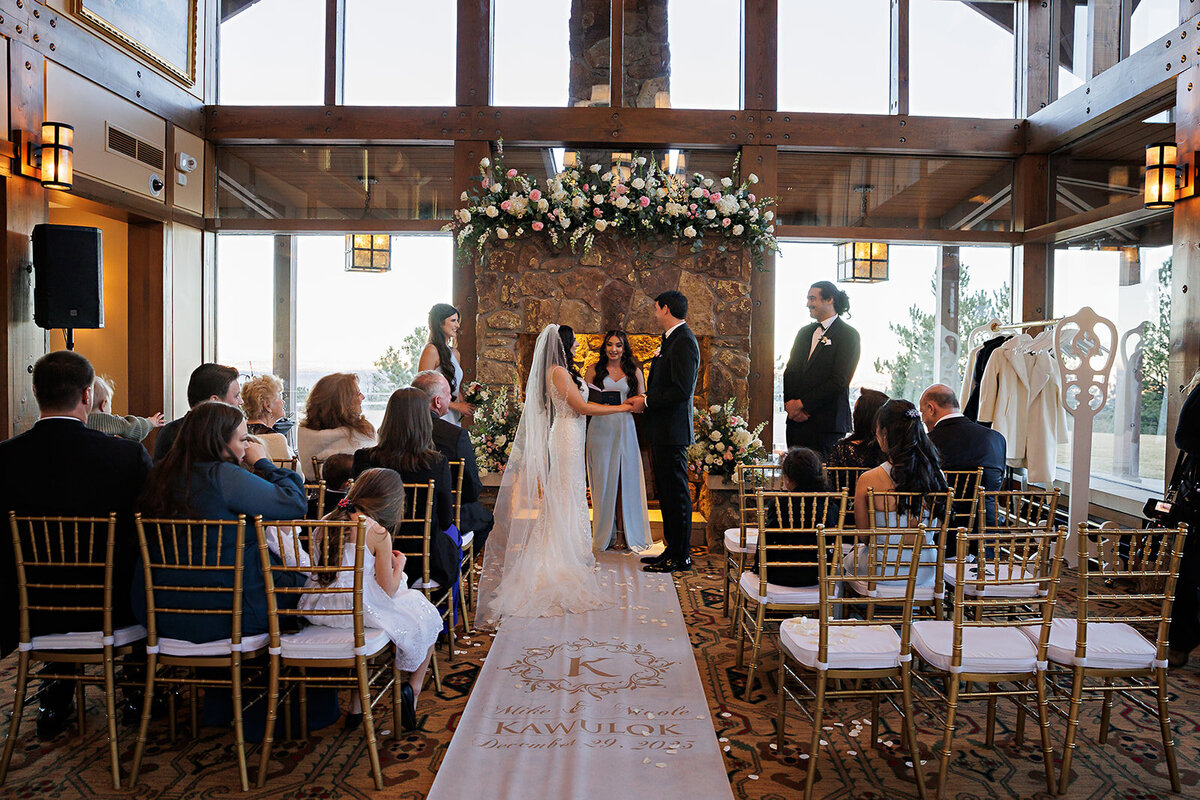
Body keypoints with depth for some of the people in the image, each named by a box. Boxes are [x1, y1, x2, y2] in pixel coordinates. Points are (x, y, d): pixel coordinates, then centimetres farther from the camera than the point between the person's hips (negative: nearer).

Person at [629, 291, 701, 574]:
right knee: (666, 492, 15)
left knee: (676, 492, -3)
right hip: (663, 429, 10)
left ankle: (681, 556, 5)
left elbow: (682, 390, -22)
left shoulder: (683, 341, -15)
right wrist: (645, 399, 9)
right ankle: (673, 549, 23)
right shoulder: (672, 339, 17)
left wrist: (647, 401, -15)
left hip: (672, 429, -10)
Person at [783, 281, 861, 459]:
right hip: (796, 422, 6)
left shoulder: (848, 335, -4)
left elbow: (839, 381, -13)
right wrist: (789, 403, -3)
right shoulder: (804, 332, 17)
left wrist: (802, 403, -12)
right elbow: (790, 371, 15)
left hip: (826, 424, -6)